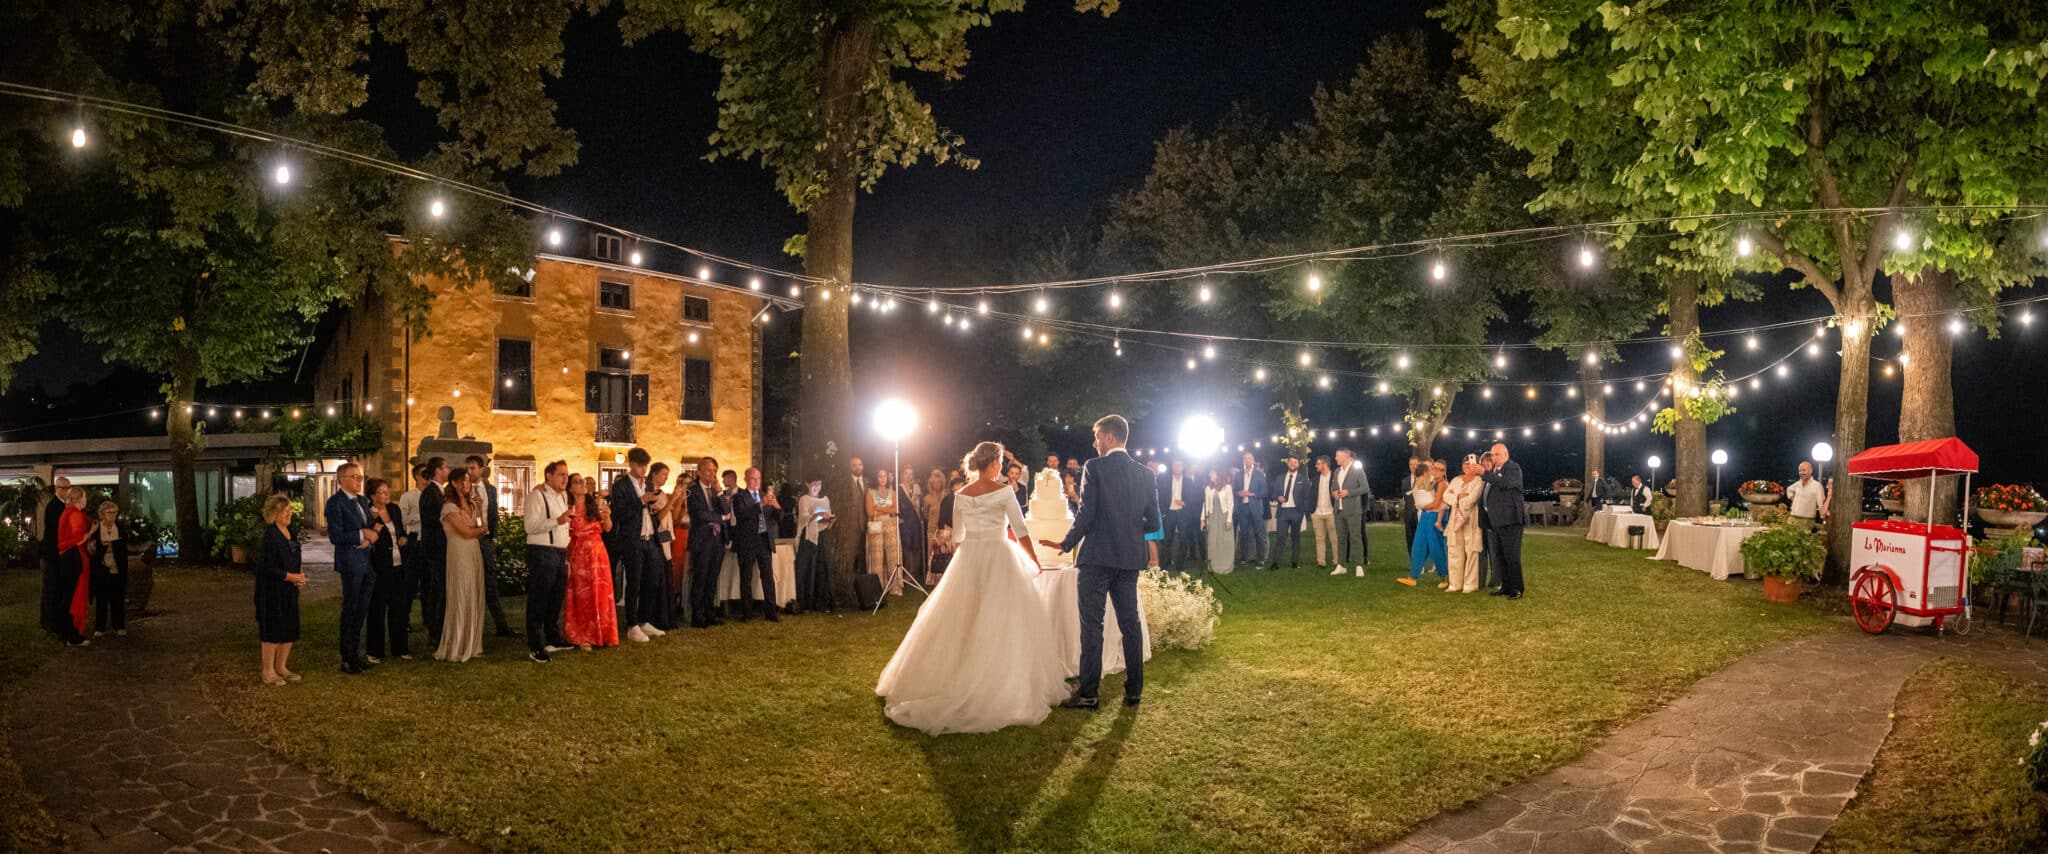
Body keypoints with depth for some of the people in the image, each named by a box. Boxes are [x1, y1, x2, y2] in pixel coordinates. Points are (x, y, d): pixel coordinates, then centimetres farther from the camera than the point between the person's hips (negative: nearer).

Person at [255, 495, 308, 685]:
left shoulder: (290, 531, 10)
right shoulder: (269, 535, -16)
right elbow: (267, 567, -19)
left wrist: (300, 575, 3)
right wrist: (290, 576, -17)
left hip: (289, 589, 8)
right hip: (273, 590, -8)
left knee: (290, 629, 12)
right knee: (273, 629, 0)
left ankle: (281, 667, 25)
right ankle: (268, 672, 11)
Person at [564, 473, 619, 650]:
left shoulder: (597, 504, 6)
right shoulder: (567, 508, -2)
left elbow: (607, 528, 10)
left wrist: (607, 516, -8)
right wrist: (566, 519, -20)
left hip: (597, 553, 3)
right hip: (578, 555, -3)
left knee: (600, 594, 6)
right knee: (580, 595, 3)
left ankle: (601, 634, 16)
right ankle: (581, 637, 9)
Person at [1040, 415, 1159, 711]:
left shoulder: (1094, 467, -9)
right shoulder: (1145, 473, 6)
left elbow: (1086, 514, -14)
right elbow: (1153, 522, 6)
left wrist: (1066, 544, 0)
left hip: (1097, 557, -5)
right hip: (1130, 557, 5)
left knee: (1092, 624, 0)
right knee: (1130, 622, 12)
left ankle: (1088, 693, 2)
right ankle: (1134, 690, 17)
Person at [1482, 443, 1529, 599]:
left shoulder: (1514, 467, -7)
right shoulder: (1495, 470, 17)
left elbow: (1505, 482, -26)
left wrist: (1484, 474, -29)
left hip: (1511, 519, -8)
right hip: (1497, 521, 8)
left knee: (1512, 555, -6)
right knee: (1501, 555, 11)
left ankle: (1516, 589, -1)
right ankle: (1505, 586, 18)